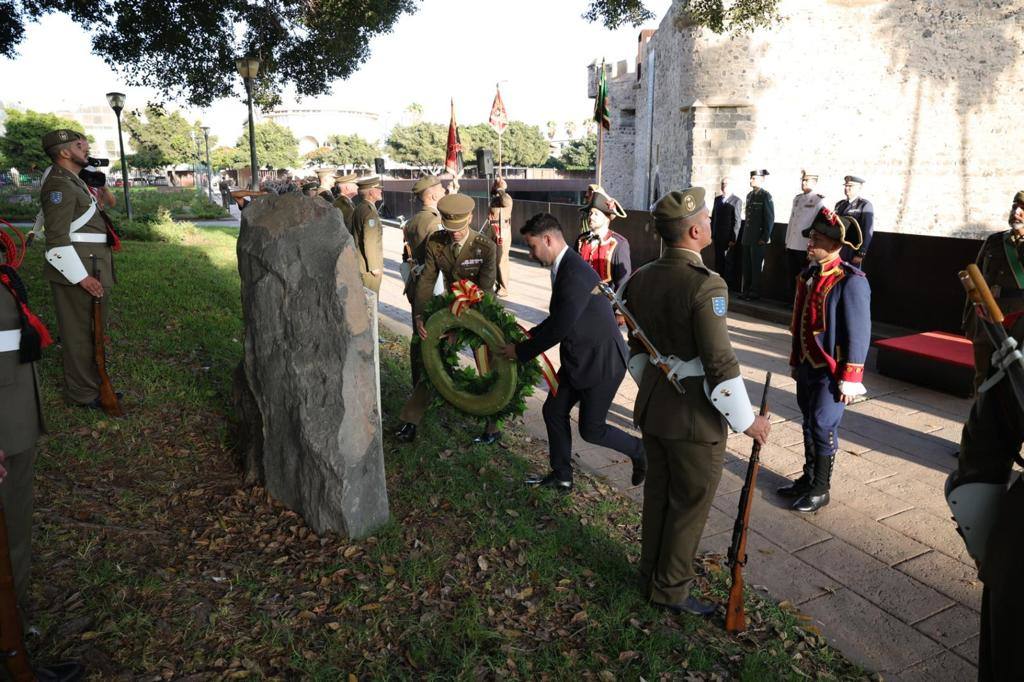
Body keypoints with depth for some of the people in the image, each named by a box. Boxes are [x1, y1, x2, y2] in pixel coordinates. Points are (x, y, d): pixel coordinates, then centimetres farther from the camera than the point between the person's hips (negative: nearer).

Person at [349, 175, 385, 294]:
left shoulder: (358, 208, 9)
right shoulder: (370, 212, -20)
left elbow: (352, 233, 17)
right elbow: (369, 242, -23)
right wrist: (375, 267, -17)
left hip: (358, 265, 9)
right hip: (368, 267, -9)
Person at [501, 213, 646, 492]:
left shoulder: (575, 274, -27)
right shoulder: (564, 266, 4)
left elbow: (558, 329, -26)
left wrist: (521, 351, -14)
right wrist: (529, 336, 7)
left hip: (602, 361, -9)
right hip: (578, 359, 9)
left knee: (591, 429, 2)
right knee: (554, 411, 13)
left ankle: (640, 450, 27)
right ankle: (561, 476, 28)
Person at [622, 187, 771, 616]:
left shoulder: (640, 279, 1)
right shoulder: (705, 284, -22)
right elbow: (720, 363, -22)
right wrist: (747, 421, -11)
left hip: (652, 407, 7)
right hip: (694, 417, -7)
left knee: (658, 494, 21)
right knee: (690, 502, 11)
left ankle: (652, 572, 38)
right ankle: (671, 589, 26)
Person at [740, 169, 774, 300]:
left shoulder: (766, 196, -9)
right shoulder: (749, 195, 13)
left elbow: (770, 218, -11)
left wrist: (765, 238, -13)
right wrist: (745, 234, 13)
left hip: (758, 238, -7)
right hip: (747, 237, 7)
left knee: (756, 266, 0)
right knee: (746, 265, 10)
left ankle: (755, 292, 8)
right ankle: (746, 290, 18)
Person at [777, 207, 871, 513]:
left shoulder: (851, 281, -18)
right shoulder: (809, 275, 6)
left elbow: (859, 334, -17)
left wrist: (849, 380, -16)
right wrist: (795, 361, 18)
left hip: (831, 372, -7)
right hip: (807, 367, 7)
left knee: (823, 428, 1)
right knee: (809, 424, 17)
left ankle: (820, 490, 18)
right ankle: (808, 479, 32)